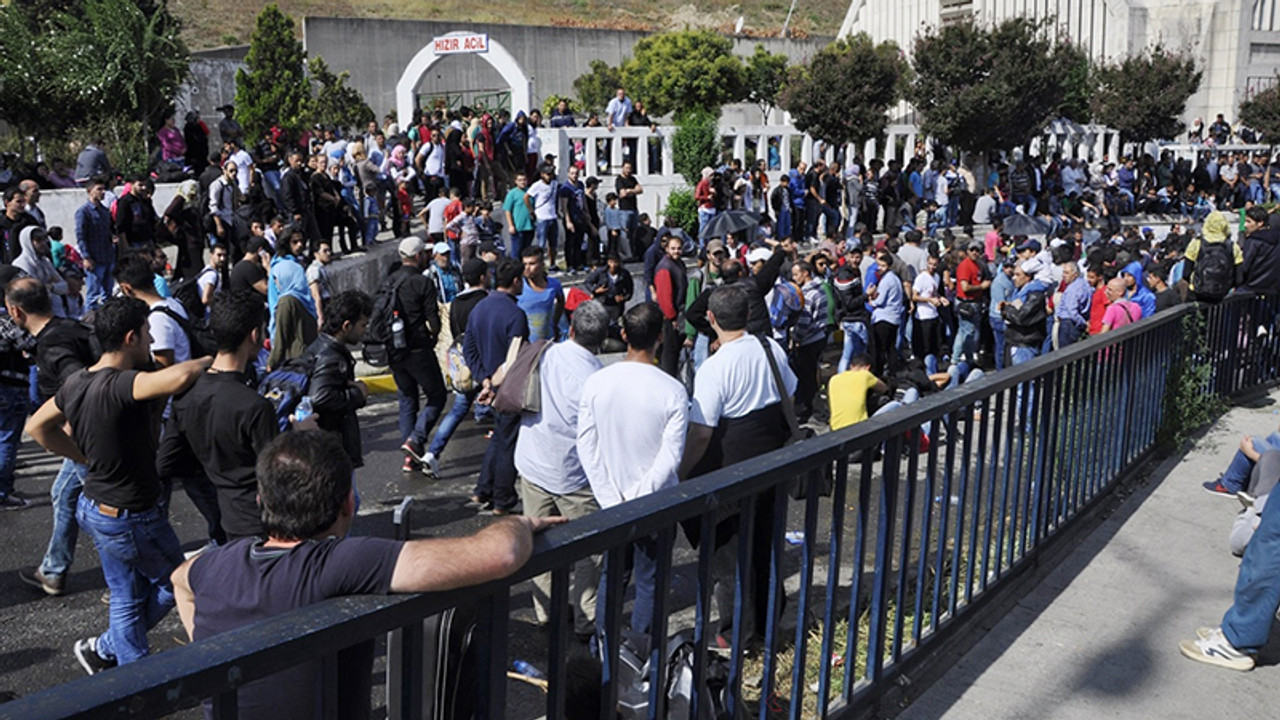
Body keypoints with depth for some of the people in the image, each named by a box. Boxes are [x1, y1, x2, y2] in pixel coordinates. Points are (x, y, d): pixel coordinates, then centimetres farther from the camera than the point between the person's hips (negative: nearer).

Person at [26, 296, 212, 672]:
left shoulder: (76, 383, 1)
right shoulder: (119, 385, -29)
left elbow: (37, 426, 15)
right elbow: (179, 378, -46)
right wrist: (207, 361, -25)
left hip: (96, 508, 9)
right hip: (133, 519, -8)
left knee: (128, 599, 20)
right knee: (174, 585, 16)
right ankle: (104, 649, 27)